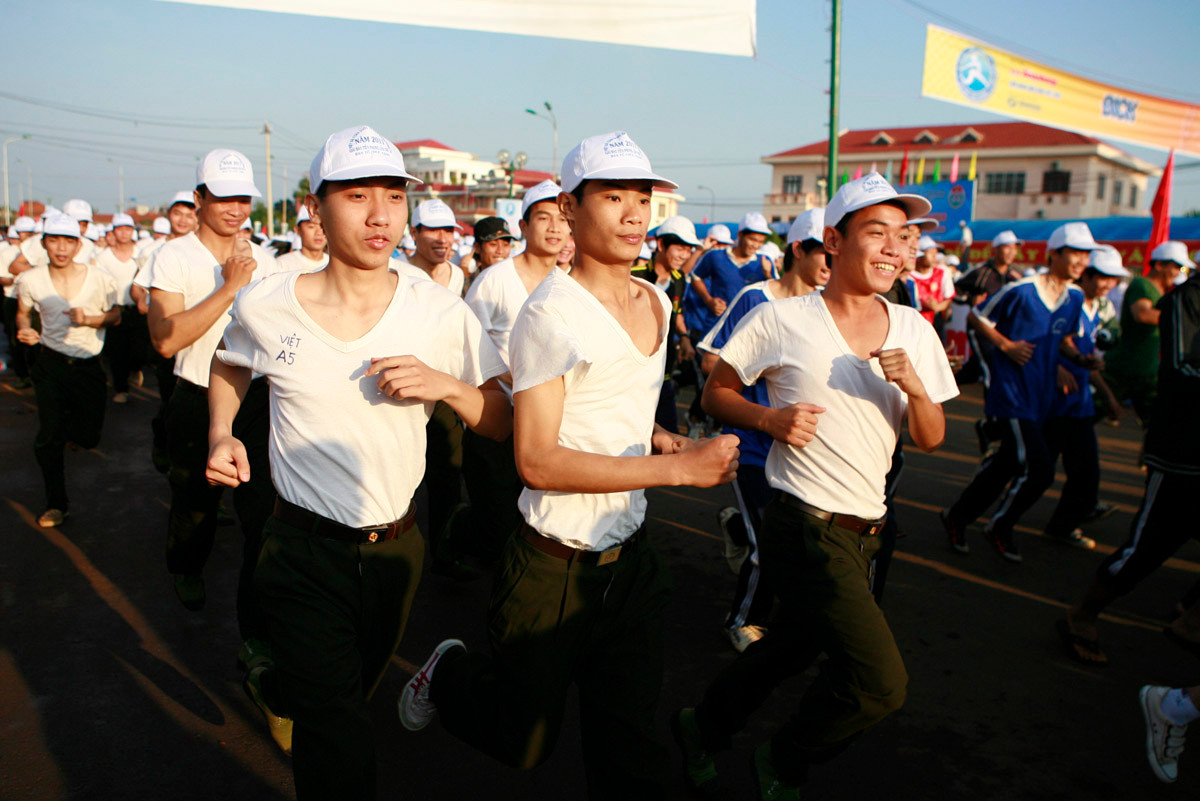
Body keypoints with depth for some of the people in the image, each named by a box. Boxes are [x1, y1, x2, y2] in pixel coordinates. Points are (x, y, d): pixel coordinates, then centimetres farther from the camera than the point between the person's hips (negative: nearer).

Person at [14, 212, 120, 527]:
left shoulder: (100, 279, -10)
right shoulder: (30, 280, -6)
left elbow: (116, 315, 1)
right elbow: (22, 313, 11)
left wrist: (88, 319, -18)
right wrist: (24, 329, -12)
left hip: (88, 367, 0)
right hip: (50, 365, 0)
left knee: (88, 437, 5)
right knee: (48, 437, -5)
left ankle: (65, 421, 45)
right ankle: (57, 503, 14)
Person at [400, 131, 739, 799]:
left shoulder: (658, 303, 7)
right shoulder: (551, 314, -17)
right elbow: (538, 461, -23)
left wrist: (663, 439, 1)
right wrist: (680, 468, -24)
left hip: (631, 559, 6)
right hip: (557, 569, -6)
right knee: (525, 743, 16)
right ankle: (452, 673, 42)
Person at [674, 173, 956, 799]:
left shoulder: (913, 330, 5)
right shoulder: (781, 319, -10)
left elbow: (931, 440, 6)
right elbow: (715, 394, -1)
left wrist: (912, 385, -14)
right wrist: (769, 418, -19)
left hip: (864, 533, 7)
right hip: (806, 528, -7)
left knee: (795, 647, 22)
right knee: (882, 681, -10)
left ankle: (702, 726, 47)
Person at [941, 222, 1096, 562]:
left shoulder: (1075, 297, 6)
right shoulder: (1021, 291, -14)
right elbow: (980, 316, -5)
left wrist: (1080, 358, 1)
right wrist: (1007, 345, -15)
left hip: (1040, 397, 8)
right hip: (1012, 394, -8)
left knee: (1007, 461, 14)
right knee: (1038, 470, -10)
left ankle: (958, 516, 31)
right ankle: (1000, 527, 14)